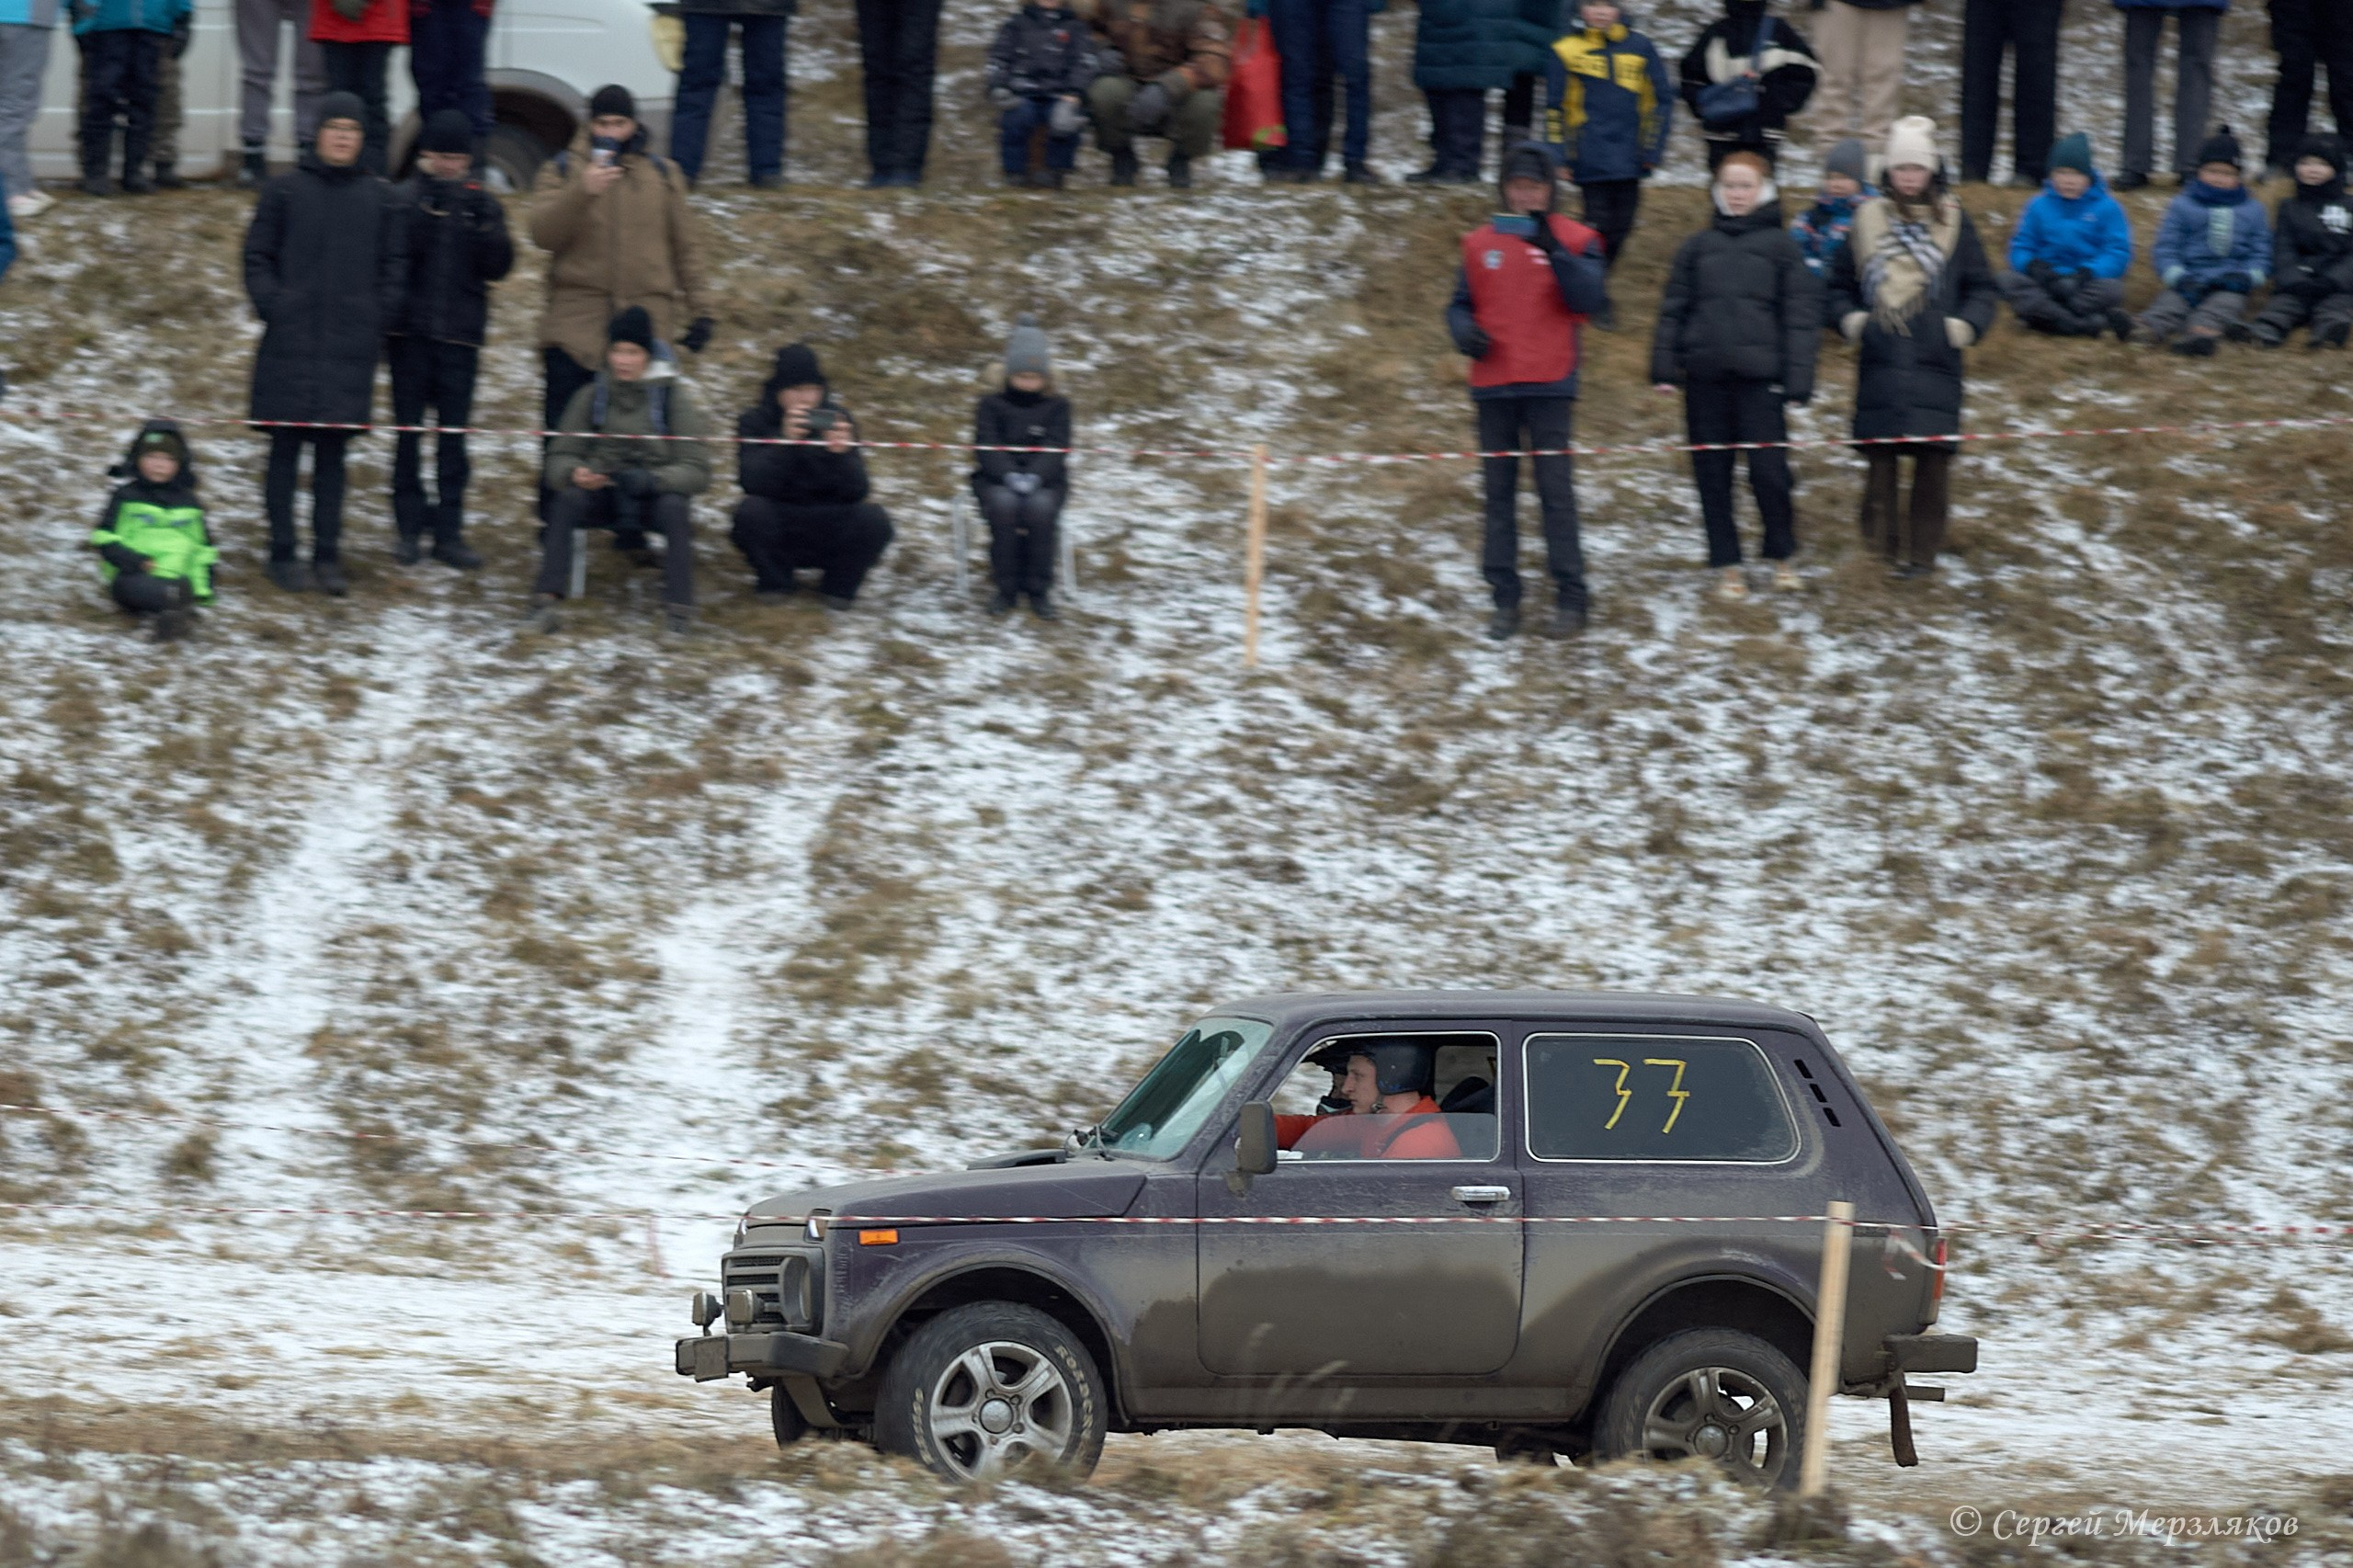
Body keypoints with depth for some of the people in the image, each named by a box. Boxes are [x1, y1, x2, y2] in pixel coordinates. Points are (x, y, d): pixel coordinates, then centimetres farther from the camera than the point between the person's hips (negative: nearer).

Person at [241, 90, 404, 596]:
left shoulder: (377, 197, 6)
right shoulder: (286, 191, 0)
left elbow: (395, 264, 12)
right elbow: (257, 256, 4)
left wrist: (379, 316, 1)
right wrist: (273, 307, -7)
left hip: (350, 346, 2)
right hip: (291, 344, -2)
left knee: (332, 451, 5)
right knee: (286, 449, 2)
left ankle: (328, 554, 9)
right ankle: (282, 552, 7)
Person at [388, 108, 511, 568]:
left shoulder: (483, 204, 7)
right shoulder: (405, 198, 0)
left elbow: (498, 267, 0)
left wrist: (485, 226, -16)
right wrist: (429, 210, -22)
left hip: (460, 336, 2)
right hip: (411, 333, -2)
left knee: (454, 436, 2)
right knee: (408, 432, 2)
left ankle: (449, 530, 5)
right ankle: (409, 526, 9)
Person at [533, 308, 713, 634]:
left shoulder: (673, 396, -5)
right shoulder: (592, 396, 2)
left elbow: (697, 470, -11)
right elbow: (560, 457, 2)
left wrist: (652, 480, -30)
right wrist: (575, 473, -23)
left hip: (654, 499, -2)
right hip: (604, 497, 2)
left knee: (675, 506, -35)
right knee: (568, 499, -28)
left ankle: (678, 608, -35)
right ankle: (545, 599, -34)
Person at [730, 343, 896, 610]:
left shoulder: (837, 418, -2)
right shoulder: (755, 422, -5)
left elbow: (855, 492, -11)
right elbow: (752, 483, -22)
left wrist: (842, 454, -31)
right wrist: (785, 441, -35)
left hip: (827, 534, 1)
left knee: (874, 520, -26)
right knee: (752, 511, -32)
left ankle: (838, 585, 2)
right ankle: (774, 581, -2)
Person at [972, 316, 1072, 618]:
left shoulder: (1057, 407, 8)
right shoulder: (992, 406, 7)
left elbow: (1056, 449, -6)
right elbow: (988, 448, -6)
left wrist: (1034, 477, -26)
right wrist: (1010, 476, -26)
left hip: (1044, 480, 0)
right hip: (996, 480, 0)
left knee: (1040, 506, -35)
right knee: (1004, 504, -36)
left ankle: (1038, 589, -22)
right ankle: (1007, 588, -24)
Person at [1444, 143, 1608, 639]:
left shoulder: (1575, 240, 3)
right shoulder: (1480, 243, 11)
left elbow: (1591, 298, -11)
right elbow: (1462, 303, 15)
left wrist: (1552, 250, -21)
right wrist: (1464, 331, -7)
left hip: (1549, 384, -3)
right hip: (1493, 385, 3)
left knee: (1555, 490, -6)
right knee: (1499, 494, 4)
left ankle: (1570, 598, -3)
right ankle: (1505, 600, 7)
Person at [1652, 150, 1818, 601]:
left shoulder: (1780, 247, 5)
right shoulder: (1699, 247, 13)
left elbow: (1801, 314, 3)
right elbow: (1674, 308, 14)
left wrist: (1797, 376, -5)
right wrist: (1664, 365, 4)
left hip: (1758, 376, -3)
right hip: (1705, 374, 3)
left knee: (1768, 466, -9)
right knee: (1712, 473, 5)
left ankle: (1782, 558, 11)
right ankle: (1727, 566, 15)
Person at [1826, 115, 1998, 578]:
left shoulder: (1953, 222, 6)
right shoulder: (1870, 219, 9)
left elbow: (1983, 288, 11)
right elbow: (1840, 282, 18)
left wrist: (1967, 324, -6)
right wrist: (1849, 318, 0)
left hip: (1935, 362, -1)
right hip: (1881, 361, 1)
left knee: (1933, 456, -4)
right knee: (1880, 454, 1)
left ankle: (1923, 550, 4)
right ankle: (1881, 542, 11)